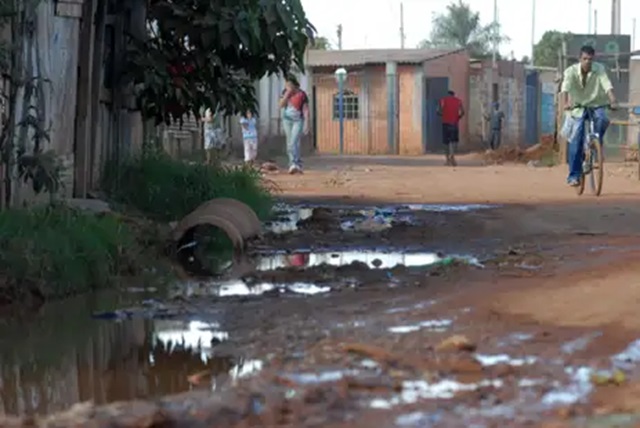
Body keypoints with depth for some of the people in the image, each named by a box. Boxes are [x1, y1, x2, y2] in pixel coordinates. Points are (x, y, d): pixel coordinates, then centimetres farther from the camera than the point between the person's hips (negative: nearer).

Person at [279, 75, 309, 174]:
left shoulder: (302, 94, -12)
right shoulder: (286, 92, 0)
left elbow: (306, 110, -11)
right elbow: (281, 105, -10)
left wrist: (306, 124, -17)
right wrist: (287, 93, -19)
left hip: (298, 121, -5)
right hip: (287, 120, 5)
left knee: (294, 142, -22)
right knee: (290, 144, 7)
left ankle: (294, 164, -32)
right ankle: (298, 165, 17)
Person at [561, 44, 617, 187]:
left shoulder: (599, 69, -14)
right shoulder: (571, 71, -17)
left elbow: (607, 85, -27)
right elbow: (565, 87, -33)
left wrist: (613, 101, -45)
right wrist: (565, 103, -52)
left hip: (596, 105, 1)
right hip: (578, 107, -1)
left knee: (602, 120, -34)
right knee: (576, 141, -11)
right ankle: (574, 176, -5)